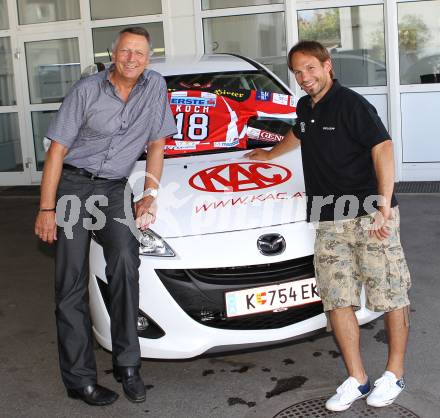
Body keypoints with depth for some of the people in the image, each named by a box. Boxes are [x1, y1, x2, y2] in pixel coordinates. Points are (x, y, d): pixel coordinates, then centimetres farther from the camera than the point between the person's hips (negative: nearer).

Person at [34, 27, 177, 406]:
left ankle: (127, 364, -12)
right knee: (72, 282, -4)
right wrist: (47, 209, -11)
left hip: (114, 189, 2)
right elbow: (57, 150, -6)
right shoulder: (87, 90, -8)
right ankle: (80, 378, 5)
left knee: (125, 260, -23)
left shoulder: (155, 86, 1)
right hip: (73, 185, -1)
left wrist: (150, 196, -2)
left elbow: (156, 145, 7)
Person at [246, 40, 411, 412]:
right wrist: (269, 155, 54)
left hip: (370, 216, -7)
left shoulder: (350, 103, -8)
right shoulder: (306, 108, 16)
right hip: (329, 221, 7)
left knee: (391, 294, 0)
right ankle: (357, 380, 14)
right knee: (336, 300, 4)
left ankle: (394, 375, 15)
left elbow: (383, 147, -15)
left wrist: (384, 206, -23)